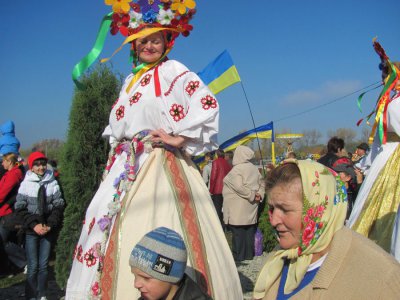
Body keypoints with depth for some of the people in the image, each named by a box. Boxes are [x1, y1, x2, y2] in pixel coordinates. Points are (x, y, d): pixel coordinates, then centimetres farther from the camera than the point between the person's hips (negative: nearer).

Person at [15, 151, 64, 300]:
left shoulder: (53, 183, 0)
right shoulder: (25, 184, -2)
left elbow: (58, 206, 2)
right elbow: (20, 208, -1)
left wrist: (50, 225, -8)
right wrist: (34, 225, -10)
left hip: (48, 230, 1)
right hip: (31, 231, -1)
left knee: (44, 265, 6)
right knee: (33, 266, 0)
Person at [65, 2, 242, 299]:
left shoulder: (173, 71, -4)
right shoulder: (131, 79, 19)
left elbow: (207, 104, -19)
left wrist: (179, 138, -17)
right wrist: (116, 158, 14)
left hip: (161, 164, -8)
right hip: (127, 166, 8)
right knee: (109, 223, 8)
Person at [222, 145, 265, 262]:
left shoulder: (237, 169, -14)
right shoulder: (254, 169, 9)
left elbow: (239, 187, -23)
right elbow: (262, 183, 12)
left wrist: (252, 195, -13)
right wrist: (259, 195, 2)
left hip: (238, 207, -7)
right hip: (251, 208, 7)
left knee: (238, 231, -2)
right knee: (250, 230, 11)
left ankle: (239, 256, 3)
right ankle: (249, 254, 18)